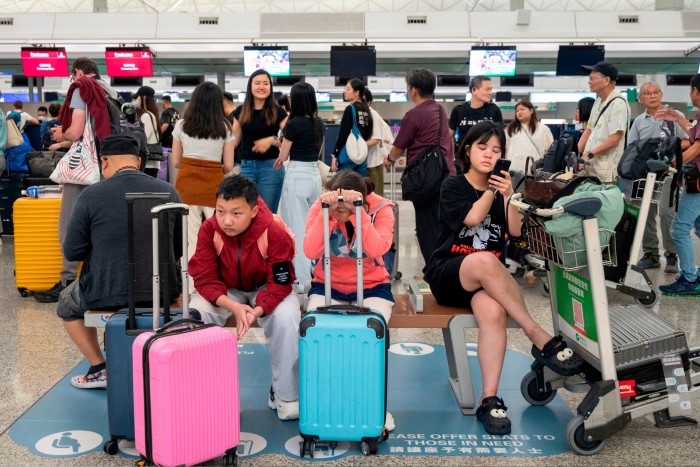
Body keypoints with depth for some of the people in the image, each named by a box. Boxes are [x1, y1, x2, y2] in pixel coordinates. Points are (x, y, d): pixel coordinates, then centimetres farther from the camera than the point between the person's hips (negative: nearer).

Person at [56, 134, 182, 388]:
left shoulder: (90, 196, -11)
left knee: (67, 304, 31)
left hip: (106, 294, -2)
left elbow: (72, 252, -6)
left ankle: (100, 369, 22)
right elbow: (178, 250, 6)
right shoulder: (168, 191, -3)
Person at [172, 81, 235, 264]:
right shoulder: (224, 128, 0)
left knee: (190, 236, 4)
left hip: (186, 183, 1)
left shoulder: (181, 125, 3)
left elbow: (176, 162, 8)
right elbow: (228, 166, 1)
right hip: (214, 184, -1)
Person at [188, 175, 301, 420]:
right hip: (224, 290, 2)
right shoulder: (209, 230, -23)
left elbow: (280, 284, -24)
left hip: (266, 289, -2)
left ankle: (284, 395, -13)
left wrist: (255, 311, -44)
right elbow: (205, 278, -20)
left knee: (286, 318, -33)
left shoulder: (275, 235, -28)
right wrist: (234, 307, -37)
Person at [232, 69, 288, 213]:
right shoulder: (241, 111, 8)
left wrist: (272, 140, -19)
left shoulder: (277, 112, 0)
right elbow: (234, 140, 10)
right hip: (246, 166, 3)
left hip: (270, 167, -2)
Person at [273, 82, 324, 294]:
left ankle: (302, 280, 2)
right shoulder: (318, 123, 7)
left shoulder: (293, 124, -12)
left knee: (298, 229, 0)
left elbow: (283, 155, -4)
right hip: (315, 174, 7)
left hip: (296, 176, -7)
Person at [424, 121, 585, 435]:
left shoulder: (501, 189, 16)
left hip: (487, 280, 3)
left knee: (493, 311, -34)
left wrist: (508, 196, -14)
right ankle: (540, 339, -32)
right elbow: (472, 218, -14)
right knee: (484, 260, -39)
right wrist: (491, 190, -2)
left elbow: (515, 230, 0)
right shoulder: (453, 186, 5)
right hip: (447, 275, -3)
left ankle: (489, 398, -34)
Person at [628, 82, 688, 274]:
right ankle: (650, 253, 16)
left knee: (667, 213, -11)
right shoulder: (639, 121, 13)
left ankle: (672, 256, -2)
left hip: (668, 172, -4)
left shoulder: (674, 116, 2)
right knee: (646, 213, 5)